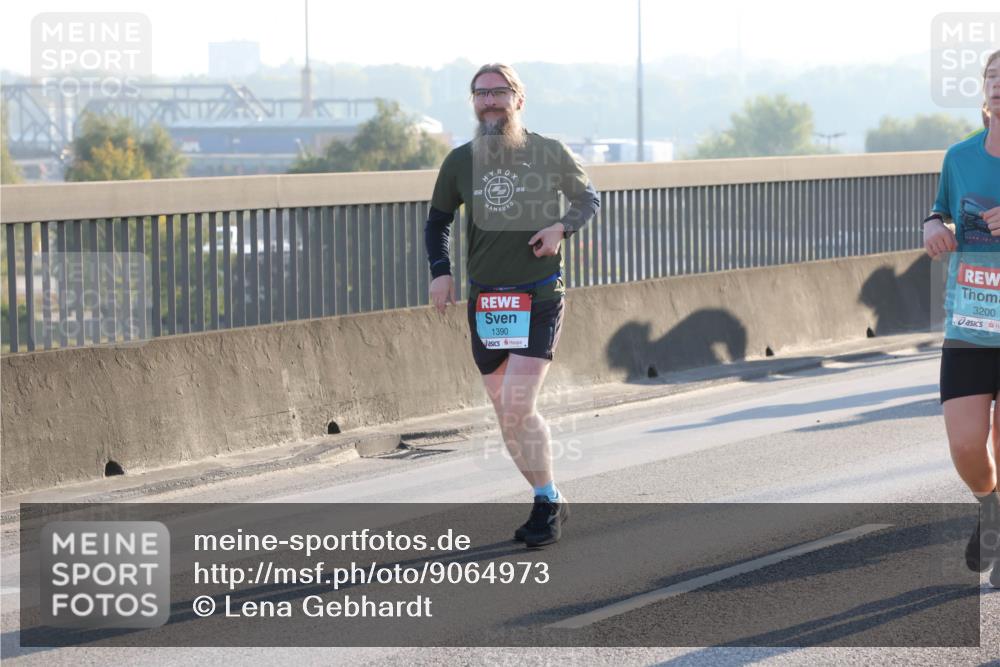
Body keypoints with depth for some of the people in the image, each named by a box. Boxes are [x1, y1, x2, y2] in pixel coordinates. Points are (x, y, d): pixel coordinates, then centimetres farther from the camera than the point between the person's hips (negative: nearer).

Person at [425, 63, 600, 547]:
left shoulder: (549, 154, -3)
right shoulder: (460, 162, 4)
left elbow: (588, 198, 11)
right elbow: (438, 221, 18)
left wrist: (562, 226, -9)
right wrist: (439, 271, 2)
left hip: (539, 299, -4)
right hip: (483, 302, 4)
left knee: (518, 407, -16)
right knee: (506, 413, 8)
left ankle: (547, 502, -1)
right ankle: (549, 502, 23)